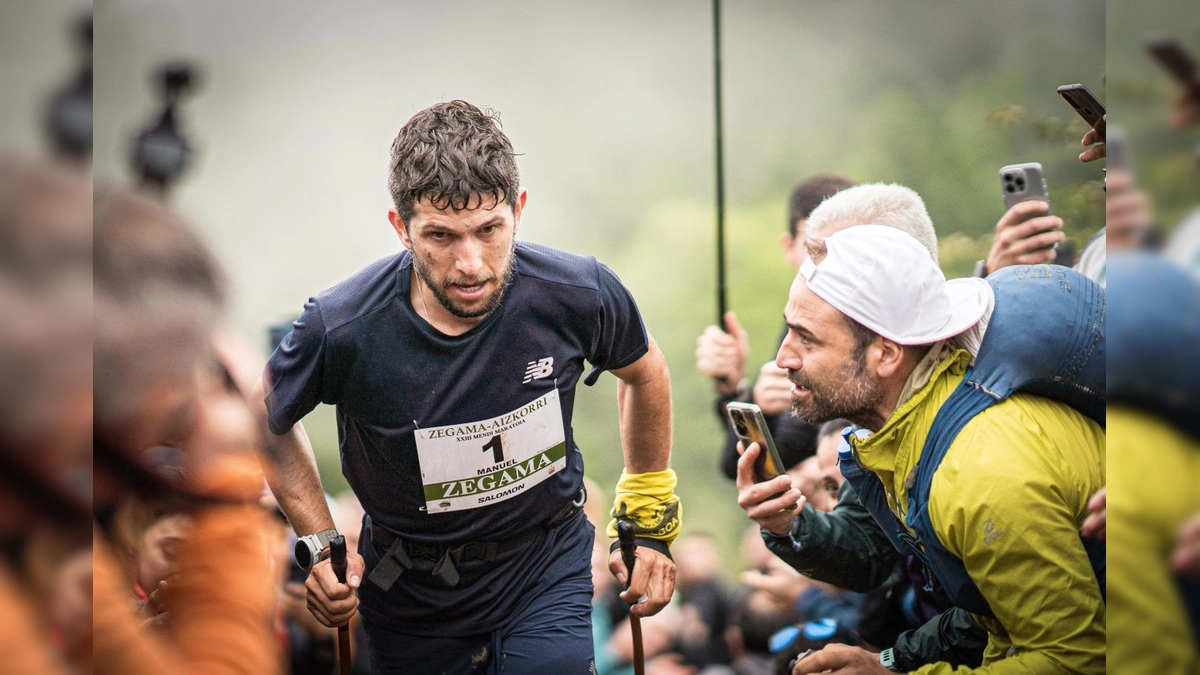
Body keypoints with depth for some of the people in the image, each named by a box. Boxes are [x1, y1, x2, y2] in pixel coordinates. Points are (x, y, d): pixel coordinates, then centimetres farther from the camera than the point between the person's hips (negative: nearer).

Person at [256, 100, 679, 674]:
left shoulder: (579, 295, -21)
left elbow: (643, 372, 4)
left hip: (546, 566, 0)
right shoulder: (342, 328, -25)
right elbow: (267, 416, -2)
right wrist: (318, 544, -6)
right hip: (411, 594, 0)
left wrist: (650, 521, 10)